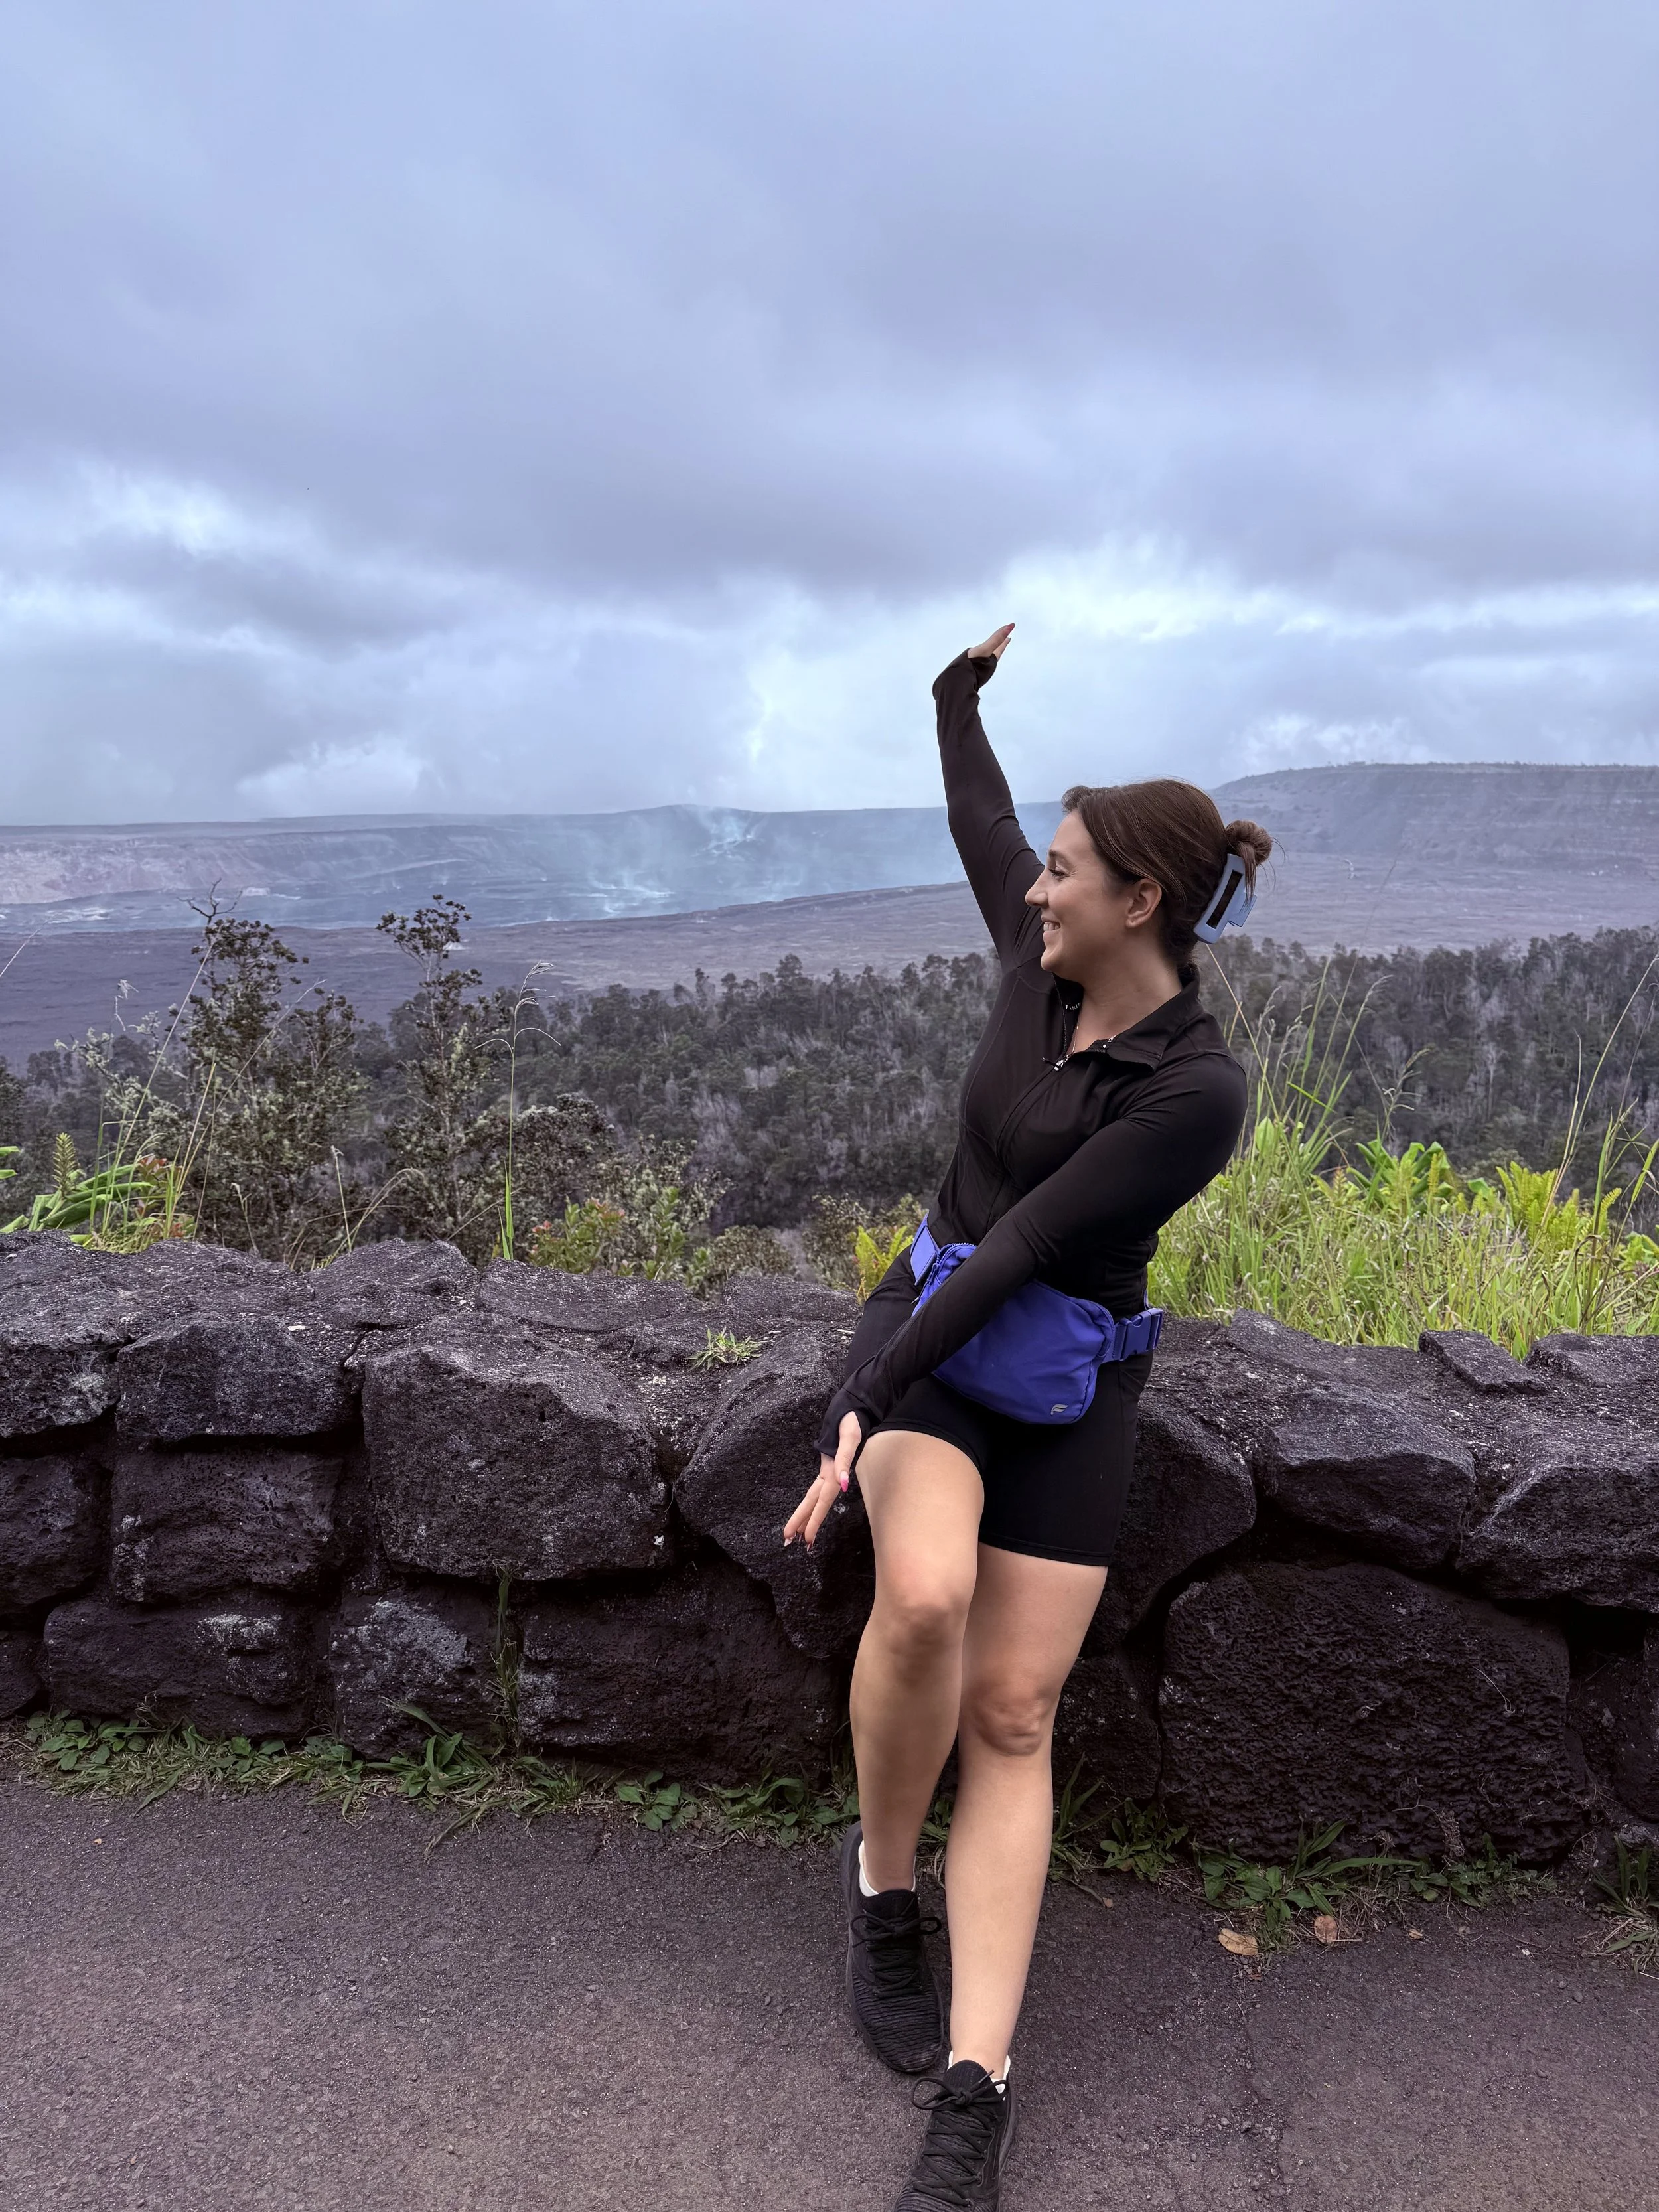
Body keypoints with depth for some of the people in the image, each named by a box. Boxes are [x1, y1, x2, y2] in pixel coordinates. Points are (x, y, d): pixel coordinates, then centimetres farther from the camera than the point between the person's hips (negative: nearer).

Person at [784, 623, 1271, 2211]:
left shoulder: (1197, 1088, -19)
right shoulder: (1043, 961, -2)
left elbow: (1028, 1246, -25)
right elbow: (976, 818, 19)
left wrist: (865, 1408, -26)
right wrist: (961, 687, 28)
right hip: (929, 1318, 3)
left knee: (1012, 1713, -6)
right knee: (923, 1595, -25)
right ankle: (883, 1879, 2)